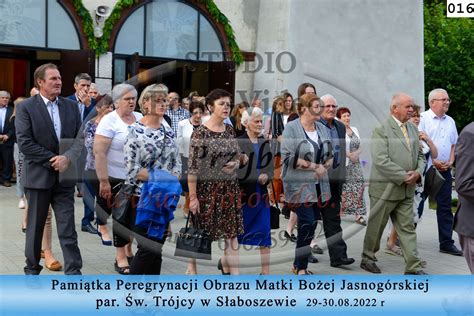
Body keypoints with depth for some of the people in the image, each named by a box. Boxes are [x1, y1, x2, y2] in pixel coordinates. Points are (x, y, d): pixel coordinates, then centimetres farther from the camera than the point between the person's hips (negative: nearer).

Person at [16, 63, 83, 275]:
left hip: (64, 176, 3)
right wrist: (52, 160, -15)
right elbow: (24, 142, -12)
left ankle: (74, 272, 3)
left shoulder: (71, 107, 8)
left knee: (68, 228, 1)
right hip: (38, 175, -2)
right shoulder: (26, 108, -3)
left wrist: (67, 158, -15)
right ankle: (32, 269, 26)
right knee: (35, 227, 10)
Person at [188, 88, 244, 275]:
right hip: (208, 188, -5)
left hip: (230, 187, 5)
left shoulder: (229, 130, 6)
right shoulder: (200, 133, -13)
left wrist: (235, 163, -6)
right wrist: (192, 196, -17)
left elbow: (238, 156, 18)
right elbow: (192, 167, -15)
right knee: (207, 232, 7)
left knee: (231, 232, 3)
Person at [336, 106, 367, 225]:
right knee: (342, 188, -4)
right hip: (342, 164, -6)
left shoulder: (355, 130, 14)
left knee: (358, 187, 0)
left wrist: (356, 153, -5)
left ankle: (359, 215, 3)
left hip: (355, 164, 6)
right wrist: (349, 154, -16)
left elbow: (360, 147, 15)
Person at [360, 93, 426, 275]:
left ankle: (413, 267, 10)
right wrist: (404, 176, -19)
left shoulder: (413, 129, 11)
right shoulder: (381, 130, -12)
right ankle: (367, 259, 26)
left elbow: (420, 155, 17)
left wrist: (418, 172, -4)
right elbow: (381, 161, -21)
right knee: (376, 226, 9)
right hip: (385, 189, -6)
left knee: (407, 228, 6)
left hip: (407, 190, 6)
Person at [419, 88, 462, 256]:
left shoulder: (450, 121, 14)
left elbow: (454, 145, 19)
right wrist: (433, 161, -15)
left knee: (445, 207, 6)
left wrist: (450, 161, 3)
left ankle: (446, 243, 11)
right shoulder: (423, 118, -7)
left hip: (444, 170, 6)